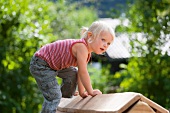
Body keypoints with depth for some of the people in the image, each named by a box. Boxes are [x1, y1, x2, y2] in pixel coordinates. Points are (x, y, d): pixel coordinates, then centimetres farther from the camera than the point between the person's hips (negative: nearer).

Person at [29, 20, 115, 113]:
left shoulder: (86, 53, 4)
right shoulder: (81, 47, -28)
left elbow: (80, 73, 12)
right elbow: (83, 72, -25)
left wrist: (81, 92, 15)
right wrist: (90, 91, -13)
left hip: (52, 63, 11)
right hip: (39, 64, -11)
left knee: (73, 73, 28)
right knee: (54, 96, -18)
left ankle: (65, 100, 43)